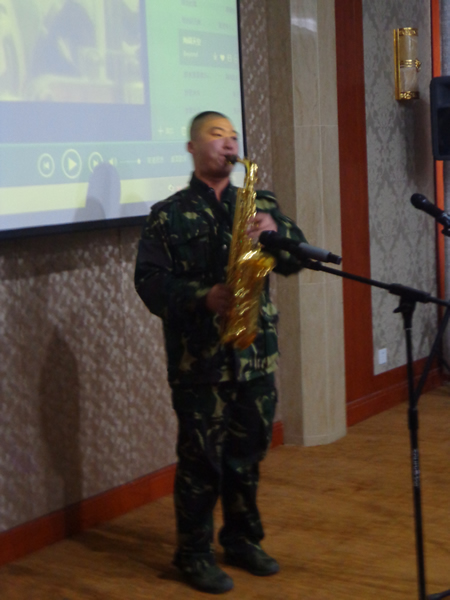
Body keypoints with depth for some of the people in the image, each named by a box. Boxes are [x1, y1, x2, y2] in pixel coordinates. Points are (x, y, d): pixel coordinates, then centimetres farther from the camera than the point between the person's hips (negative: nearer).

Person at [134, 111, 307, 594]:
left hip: (256, 351, 4)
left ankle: (242, 539, 30)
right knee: (201, 456, 2)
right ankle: (194, 554, 16)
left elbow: (295, 261, 5)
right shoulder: (168, 215, 0)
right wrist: (204, 298, -23)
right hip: (199, 357, -4)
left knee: (248, 451, 14)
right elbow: (150, 282, -8)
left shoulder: (259, 204, 11)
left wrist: (275, 231, -16)